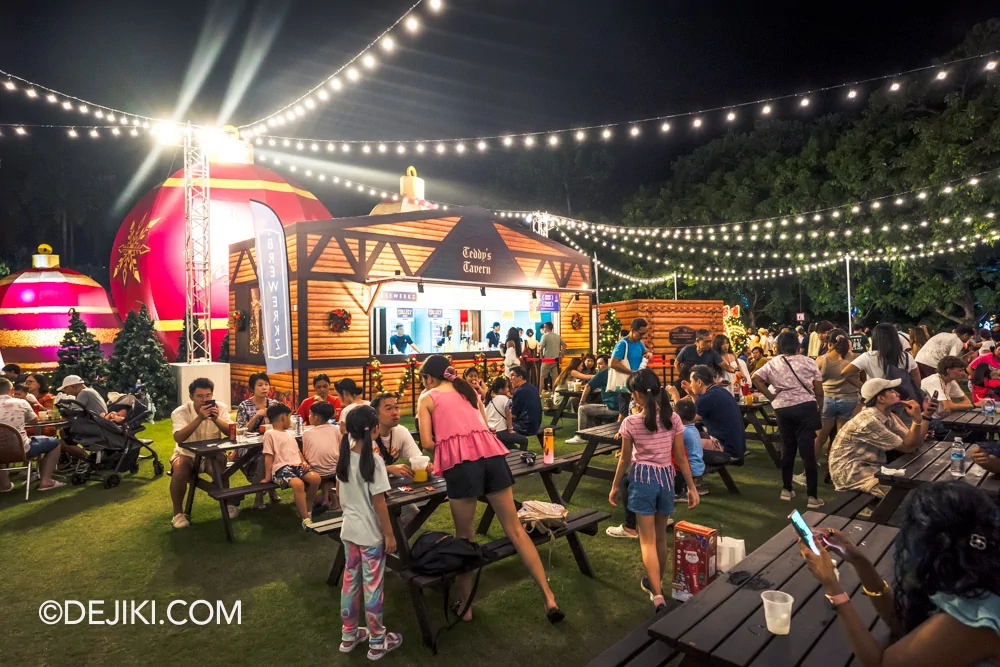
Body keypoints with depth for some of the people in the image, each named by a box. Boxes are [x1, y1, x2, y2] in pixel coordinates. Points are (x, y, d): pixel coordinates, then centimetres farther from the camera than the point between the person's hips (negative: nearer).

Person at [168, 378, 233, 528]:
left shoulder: (221, 407, -8)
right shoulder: (180, 412, -16)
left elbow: (231, 432, -15)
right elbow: (178, 438, -31)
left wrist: (216, 419, -31)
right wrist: (200, 418, -39)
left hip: (212, 453, 1)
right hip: (187, 453, -1)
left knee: (220, 468, -30)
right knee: (179, 472, -32)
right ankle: (178, 513, -9)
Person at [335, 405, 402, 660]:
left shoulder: (344, 458, -1)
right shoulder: (373, 460, -21)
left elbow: (344, 497, 8)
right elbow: (378, 501, -19)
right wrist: (389, 534, -11)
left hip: (349, 530, 7)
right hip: (371, 534, -6)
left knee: (350, 582, 18)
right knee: (372, 586, 5)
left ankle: (348, 636, 32)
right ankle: (377, 642, 20)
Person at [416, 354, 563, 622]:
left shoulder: (427, 398, 12)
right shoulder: (469, 391, 26)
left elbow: (427, 443, 4)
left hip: (460, 462, -4)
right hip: (491, 453, 4)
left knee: (464, 536, 13)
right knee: (515, 530, 8)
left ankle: (465, 604, 24)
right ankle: (548, 597, 6)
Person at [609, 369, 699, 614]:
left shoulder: (630, 422, -13)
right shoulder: (673, 419, -6)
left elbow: (625, 459, -4)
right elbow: (681, 457, -1)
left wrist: (615, 485, 9)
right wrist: (691, 486, 9)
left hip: (642, 477, -4)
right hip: (666, 477, 4)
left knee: (647, 540, 3)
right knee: (660, 536, 20)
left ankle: (657, 595, -8)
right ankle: (655, 583, 37)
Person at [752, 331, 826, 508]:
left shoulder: (772, 363, 6)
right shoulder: (808, 362, 3)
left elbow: (755, 378, -8)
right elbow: (818, 390, 1)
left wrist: (771, 396, -3)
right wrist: (820, 408, 10)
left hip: (782, 408, 2)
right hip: (806, 406, -2)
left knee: (787, 448, 15)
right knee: (807, 450, -2)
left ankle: (786, 489, 23)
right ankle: (813, 496, 0)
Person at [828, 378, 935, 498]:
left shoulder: (887, 417, 9)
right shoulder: (869, 421, -22)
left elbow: (913, 443, 4)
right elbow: (908, 448, -14)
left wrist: (925, 416, 2)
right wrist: (917, 419, -22)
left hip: (873, 467, 10)